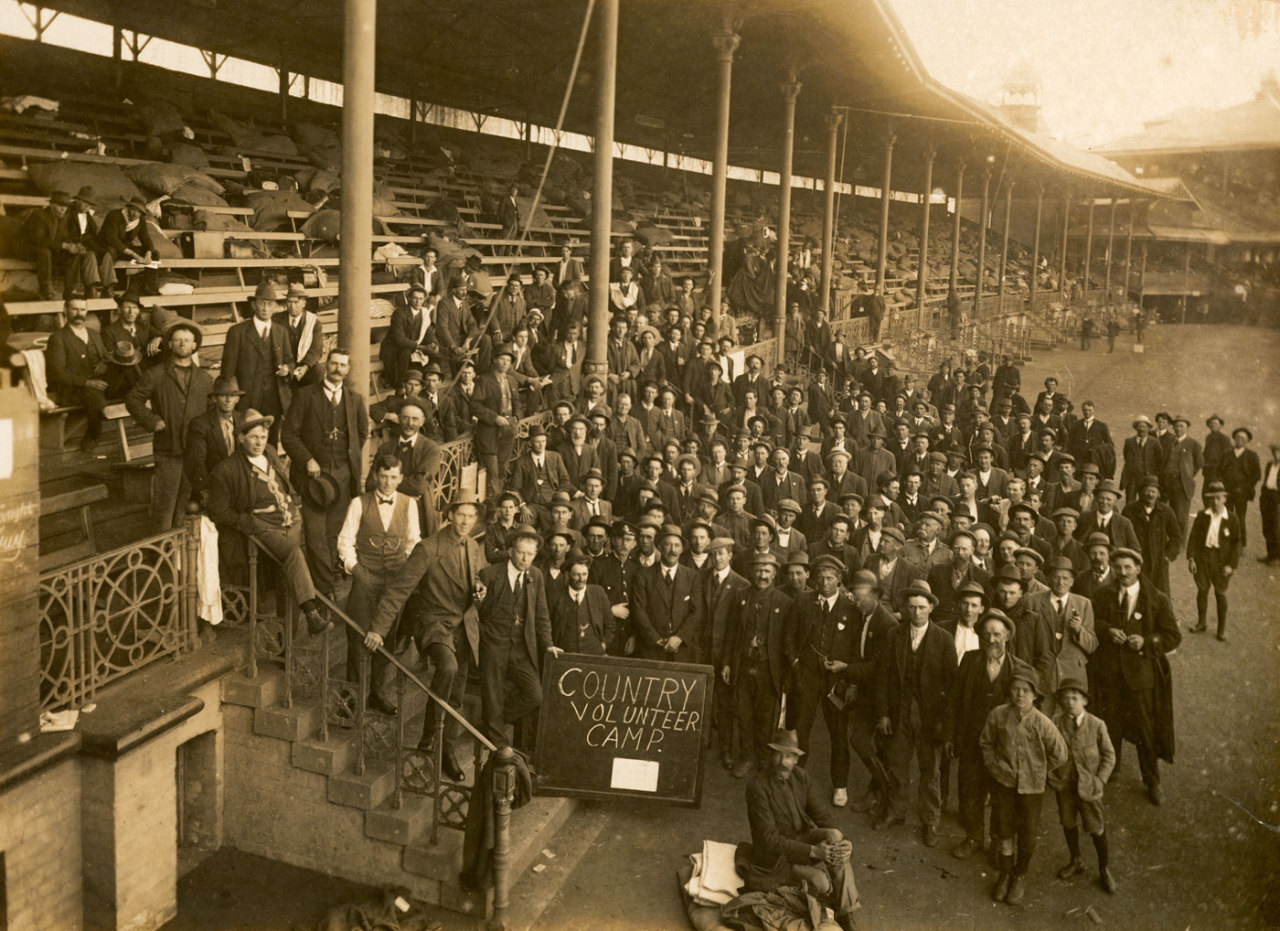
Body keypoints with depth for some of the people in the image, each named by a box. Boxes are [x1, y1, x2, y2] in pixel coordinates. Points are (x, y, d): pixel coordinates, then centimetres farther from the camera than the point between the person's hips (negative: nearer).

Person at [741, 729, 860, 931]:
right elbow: (770, 839, -25)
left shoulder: (800, 776, -3)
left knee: (839, 852, -20)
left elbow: (821, 814, 1)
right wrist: (814, 851, -32)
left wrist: (834, 835, -23)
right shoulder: (757, 787, -23)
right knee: (820, 880, -25)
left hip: (803, 838, 6)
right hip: (775, 855, -6)